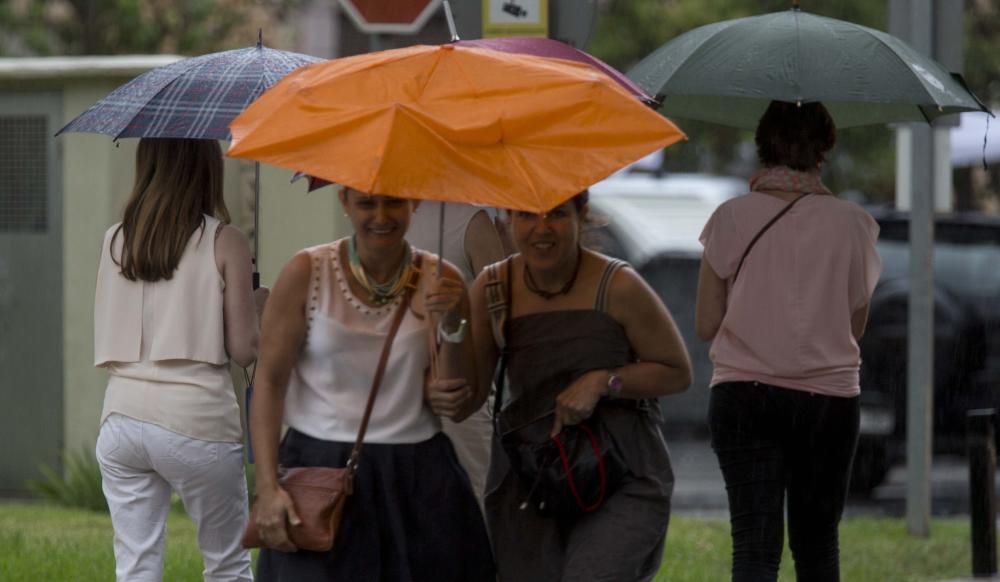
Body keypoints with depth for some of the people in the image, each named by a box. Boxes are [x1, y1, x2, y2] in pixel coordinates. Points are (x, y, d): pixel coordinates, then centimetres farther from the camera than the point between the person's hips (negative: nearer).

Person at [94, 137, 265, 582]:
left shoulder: (115, 241, 9)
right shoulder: (225, 243, -3)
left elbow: (106, 344, 15)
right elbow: (243, 350, -3)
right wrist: (258, 305, 16)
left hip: (122, 420, 4)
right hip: (196, 421, -3)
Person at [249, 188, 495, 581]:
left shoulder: (440, 281, 3)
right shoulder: (307, 273, -2)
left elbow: (461, 408, 2)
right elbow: (270, 382, -3)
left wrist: (452, 326, -14)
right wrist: (267, 489, -12)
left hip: (416, 481, 2)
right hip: (320, 470, -2)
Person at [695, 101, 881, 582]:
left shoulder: (731, 218, -2)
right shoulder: (851, 223, -1)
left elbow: (706, 325, 1)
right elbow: (856, 325, 8)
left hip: (742, 395, -1)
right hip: (829, 397, 1)